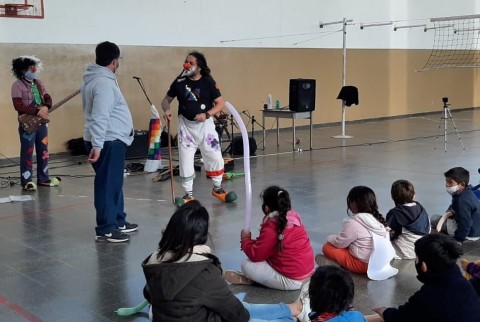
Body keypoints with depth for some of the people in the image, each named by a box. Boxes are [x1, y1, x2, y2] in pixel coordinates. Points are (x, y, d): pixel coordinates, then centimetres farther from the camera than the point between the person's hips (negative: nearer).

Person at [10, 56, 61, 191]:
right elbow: (18, 106, -17)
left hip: (42, 123, 6)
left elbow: (48, 98, 13)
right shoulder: (17, 85, -9)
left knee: (43, 151, 11)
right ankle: (26, 181, 6)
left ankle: (43, 179, 21)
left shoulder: (39, 83, 12)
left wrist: (46, 107, -10)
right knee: (27, 153, -2)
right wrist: (37, 111, -22)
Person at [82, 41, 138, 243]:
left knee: (114, 182, 18)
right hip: (108, 141, -11)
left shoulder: (95, 78, 15)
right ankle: (105, 230, 1)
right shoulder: (103, 82, -19)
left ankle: (118, 222, 28)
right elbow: (100, 117, -26)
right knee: (108, 184, -5)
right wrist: (97, 145, -29)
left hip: (111, 139, 11)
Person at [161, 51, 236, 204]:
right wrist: (166, 110, -16)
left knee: (215, 157, 4)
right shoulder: (179, 82, -4)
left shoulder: (208, 81, -9)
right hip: (186, 125, 1)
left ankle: (217, 188, 25)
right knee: (185, 160, 3)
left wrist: (206, 114, -21)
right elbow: (166, 99, 5)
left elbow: (220, 103, -7)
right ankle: (188, 194, 16)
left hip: (205, 124, -1)